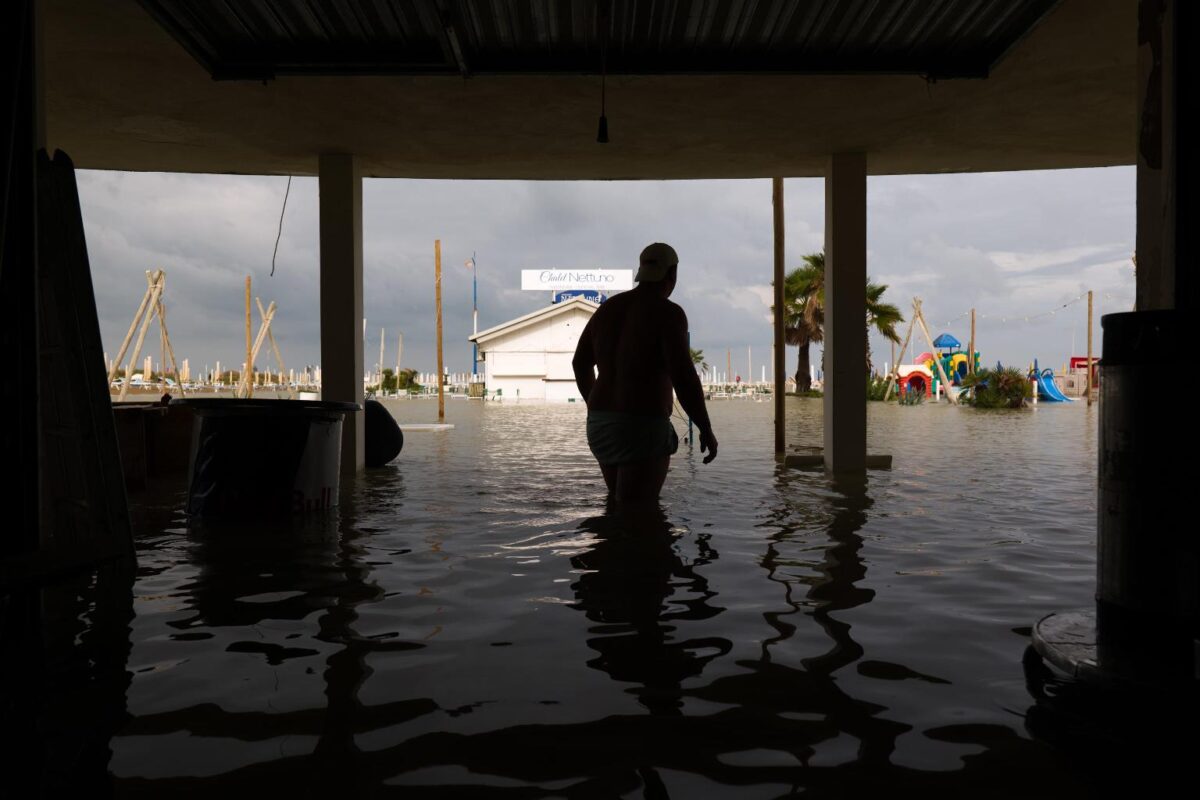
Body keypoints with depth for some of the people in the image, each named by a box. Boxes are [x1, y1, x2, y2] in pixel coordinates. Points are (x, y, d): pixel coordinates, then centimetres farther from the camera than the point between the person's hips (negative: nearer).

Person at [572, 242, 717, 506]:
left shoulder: (609, 308, 10)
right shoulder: (668, 313, -13)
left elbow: (580, 363, 18)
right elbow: (684, 378, -22)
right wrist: (706, 430, -10)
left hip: (604, 426, 8)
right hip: (643, 432, -8)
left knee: (621, 507, 27)